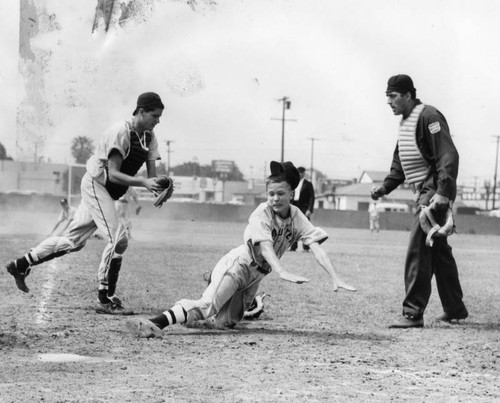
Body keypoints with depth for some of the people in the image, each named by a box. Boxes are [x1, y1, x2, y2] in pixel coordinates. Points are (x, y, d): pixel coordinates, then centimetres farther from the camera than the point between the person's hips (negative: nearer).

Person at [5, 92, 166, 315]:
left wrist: (159, 187, -23)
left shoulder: (149, 137, 3)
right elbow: (113, 173, -27)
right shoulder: (120, 132, -22)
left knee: (74, 240, 12)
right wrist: (143, 182, -37)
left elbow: (151, 174, -1)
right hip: (96, 184, -9)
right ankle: (105, 300, -10)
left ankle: (21, 264, 25)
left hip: (108, 192, 9)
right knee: (118, 238, -17)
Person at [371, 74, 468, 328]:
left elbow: (449, 156, -23)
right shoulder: (404, 122, 15)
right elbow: (400, 164, 24)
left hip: (435, 193, -10)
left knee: (418, 251, -13)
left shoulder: (428, 117, -15)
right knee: (439, 251, 15)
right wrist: (385, 187, 10)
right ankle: (455, 309, 24)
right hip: (423, 193, 10)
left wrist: (443, 193, -30)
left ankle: (413, 314, -13)